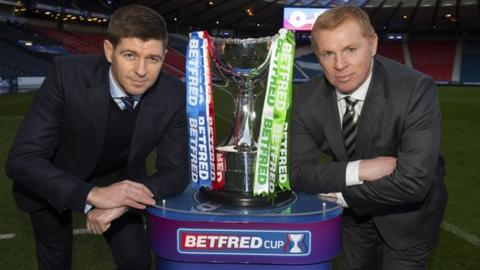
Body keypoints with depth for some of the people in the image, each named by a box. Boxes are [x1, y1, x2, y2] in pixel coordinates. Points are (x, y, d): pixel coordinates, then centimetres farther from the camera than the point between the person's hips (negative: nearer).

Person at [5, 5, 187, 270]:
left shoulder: (174, 95, -25)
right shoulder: (68, 73, -31)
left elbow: (174, 172, -18)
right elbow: (22, 160, -29)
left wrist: (121, 203, -35)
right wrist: (91, 194, -43)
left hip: (118, 180, 2)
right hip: (51, 182, -1)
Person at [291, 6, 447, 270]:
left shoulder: (416, 90, -29)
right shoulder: (307, 98, -17)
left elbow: (413, 181, -34)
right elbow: (298, 171, -19)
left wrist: (342, 194, -25)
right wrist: (357, 170, -33)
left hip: (406, 215, -3)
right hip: (353, 212, 4)